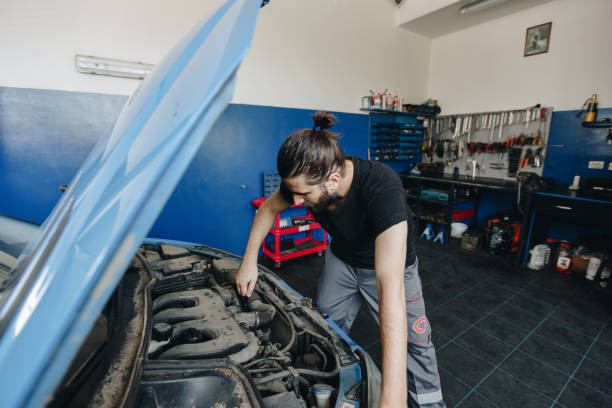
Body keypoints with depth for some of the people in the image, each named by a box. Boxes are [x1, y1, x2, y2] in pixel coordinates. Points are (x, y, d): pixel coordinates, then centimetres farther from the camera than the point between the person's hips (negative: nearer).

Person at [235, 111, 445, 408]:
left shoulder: (382, 189, -43)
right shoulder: (304, 179, -25)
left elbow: (390, 289, -49)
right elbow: (268, 208, -4)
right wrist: (249, 260, -10)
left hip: (390, 262, -4)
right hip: (341, 258, 4)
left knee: (414, 342, 0)